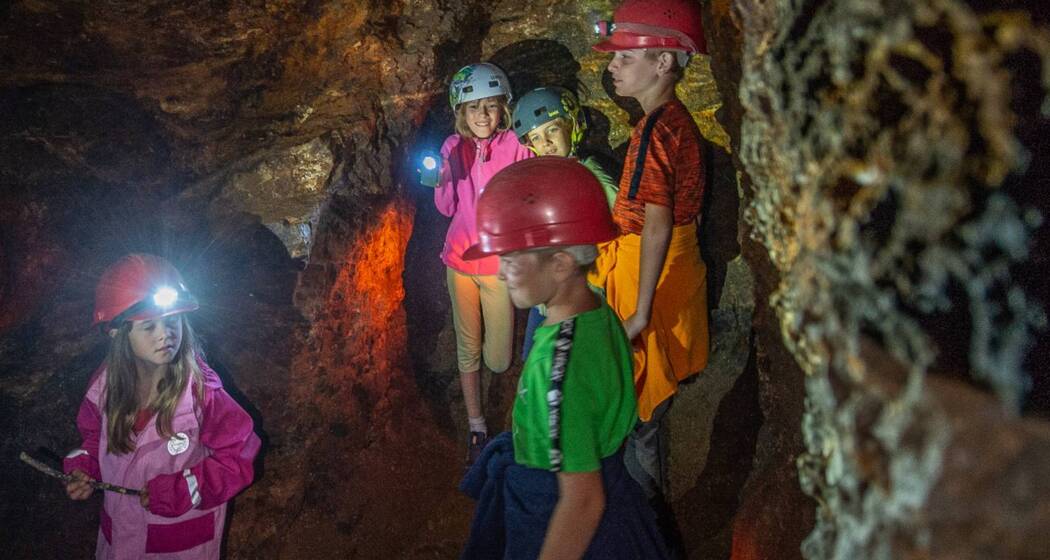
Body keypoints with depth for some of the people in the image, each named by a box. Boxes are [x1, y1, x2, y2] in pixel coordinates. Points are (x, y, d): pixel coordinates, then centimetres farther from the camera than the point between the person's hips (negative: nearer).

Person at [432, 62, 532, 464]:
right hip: (461, 260, 2)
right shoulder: (453, 148, 0)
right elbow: (447, 208, 2)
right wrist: (441, 177, -16)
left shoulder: (514, 147, -9)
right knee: (468, 348, 8)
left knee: (499, 361, 4)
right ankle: (477, 429, 25)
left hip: (500, 264, -2)